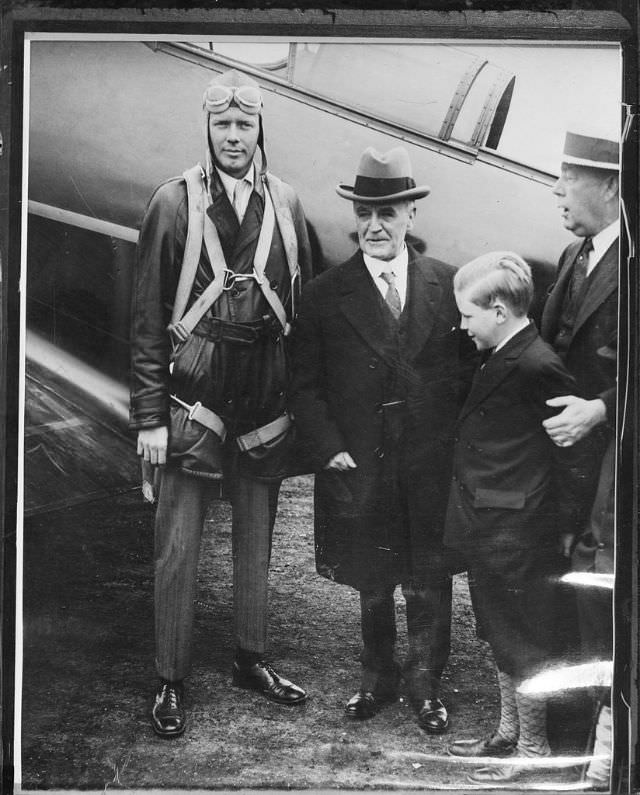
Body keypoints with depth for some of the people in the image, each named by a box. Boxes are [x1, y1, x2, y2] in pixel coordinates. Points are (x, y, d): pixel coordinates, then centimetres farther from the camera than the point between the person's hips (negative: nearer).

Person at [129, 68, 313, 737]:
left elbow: (303, 306, 9)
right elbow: (148, 318, -4)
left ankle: (251, 659, 31)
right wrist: (149, 417, -8)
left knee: (256, 538, 15)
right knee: (177, 548, 2)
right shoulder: (174, 203, -5)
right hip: (193, 398, -3)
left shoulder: (284, 203, 4)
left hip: (266, 398, 3)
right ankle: (171, 682, 17)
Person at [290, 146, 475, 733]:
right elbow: (305, 384, -1)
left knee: (430, 583, 10)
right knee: (371, 584, 14)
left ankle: (425, 684, 30)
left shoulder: (446, 284, 2)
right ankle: (378, 678, 35)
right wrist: (330, 449, -9)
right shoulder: (325, 295, -3)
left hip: (433, 466, 1)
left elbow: (468, 369, 6)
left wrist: (457, 440, -2)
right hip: (360, 465, -1)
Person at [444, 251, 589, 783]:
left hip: (518, 535, -10)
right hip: (492, 532, 10)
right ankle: (509, 732, 37)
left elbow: (572, 451, -19)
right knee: (502, 639, 21)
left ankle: (534, 749, 22)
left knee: (526, 645, 6)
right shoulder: (500, 360, 8)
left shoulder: (537, 368, -22)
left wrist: (565, 524, -11)